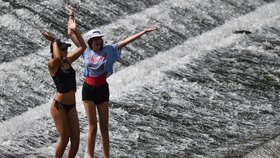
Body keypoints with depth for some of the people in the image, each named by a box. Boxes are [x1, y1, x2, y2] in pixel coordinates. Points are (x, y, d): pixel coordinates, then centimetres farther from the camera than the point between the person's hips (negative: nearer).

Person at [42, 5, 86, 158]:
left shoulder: (68, 61, 9)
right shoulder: (52, 65, -9)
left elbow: (82, 47, 7)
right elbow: (57, 57, -32)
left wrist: (73, 29, 0)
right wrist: (54, 41, -15)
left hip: (71, 106, 7)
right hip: (59, 105, -7)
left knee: (76, 138, 2)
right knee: (64, 138, -8)